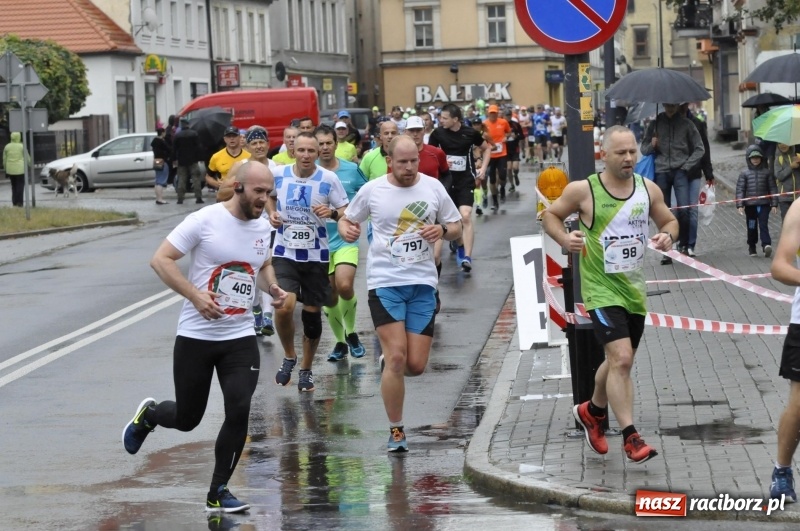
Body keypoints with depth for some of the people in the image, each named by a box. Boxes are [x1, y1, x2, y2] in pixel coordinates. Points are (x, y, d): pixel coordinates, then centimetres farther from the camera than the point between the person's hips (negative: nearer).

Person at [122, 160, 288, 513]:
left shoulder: (262, 226, 4)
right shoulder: (205, 220, -14)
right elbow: (160, 260, -13)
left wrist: (273, 289, 2)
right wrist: (195, 295, -24)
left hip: (240, 337, 4)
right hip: (196, 336, -4)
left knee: (239, 412, -11)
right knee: (187, 419, 7)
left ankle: (218, 493, 4)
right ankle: (148, 415, 43)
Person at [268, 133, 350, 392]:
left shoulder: (329, 179, -8)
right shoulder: (279, 174, -3)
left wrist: (332, 212, -25)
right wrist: (272, 213, 1)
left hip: (316, 256, 0)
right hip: (285, 254, 0)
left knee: (312, 313, 7)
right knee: (284, 307, -19)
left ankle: (306, 369, 26)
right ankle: (289, 357, 8)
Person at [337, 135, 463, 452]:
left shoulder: (433, 188, 4)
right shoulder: (372, 190, 0)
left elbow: (456, 228, 12)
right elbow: (346, 219, 13)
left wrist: (442, 230, -12)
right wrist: (346, 229, -11)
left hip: (422, 283, 2)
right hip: (384, 282, -2)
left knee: (416, 365, -3)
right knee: (397, 357, -12)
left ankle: (387, 363, 35)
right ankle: (396, 431, 2)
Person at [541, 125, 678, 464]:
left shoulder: (648, 189, 1)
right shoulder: (583, 190, -11)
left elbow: (669, 221, 14)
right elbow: (550, 214, 2)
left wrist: (667, 236, -9)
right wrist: (564, 239, -17)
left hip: (634, 289, 6)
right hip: (602, 289, -6)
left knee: (620, 362, 19)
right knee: (621, 359, -19)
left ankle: (592, 411, 45)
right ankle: (630, 437, -16)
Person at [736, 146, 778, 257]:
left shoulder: (766, 172, 4)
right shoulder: (744, 174, 4)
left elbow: (772, 188, 6)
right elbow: (740, 189, 1)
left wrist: (774, 204, 2)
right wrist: (739, 205, -7)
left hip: (764, 204, -1)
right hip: (750, 205, 1)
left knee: (763, 225, -13)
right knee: (752, 227, 9)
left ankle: (766, 245, -25)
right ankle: (752, 247, 22)